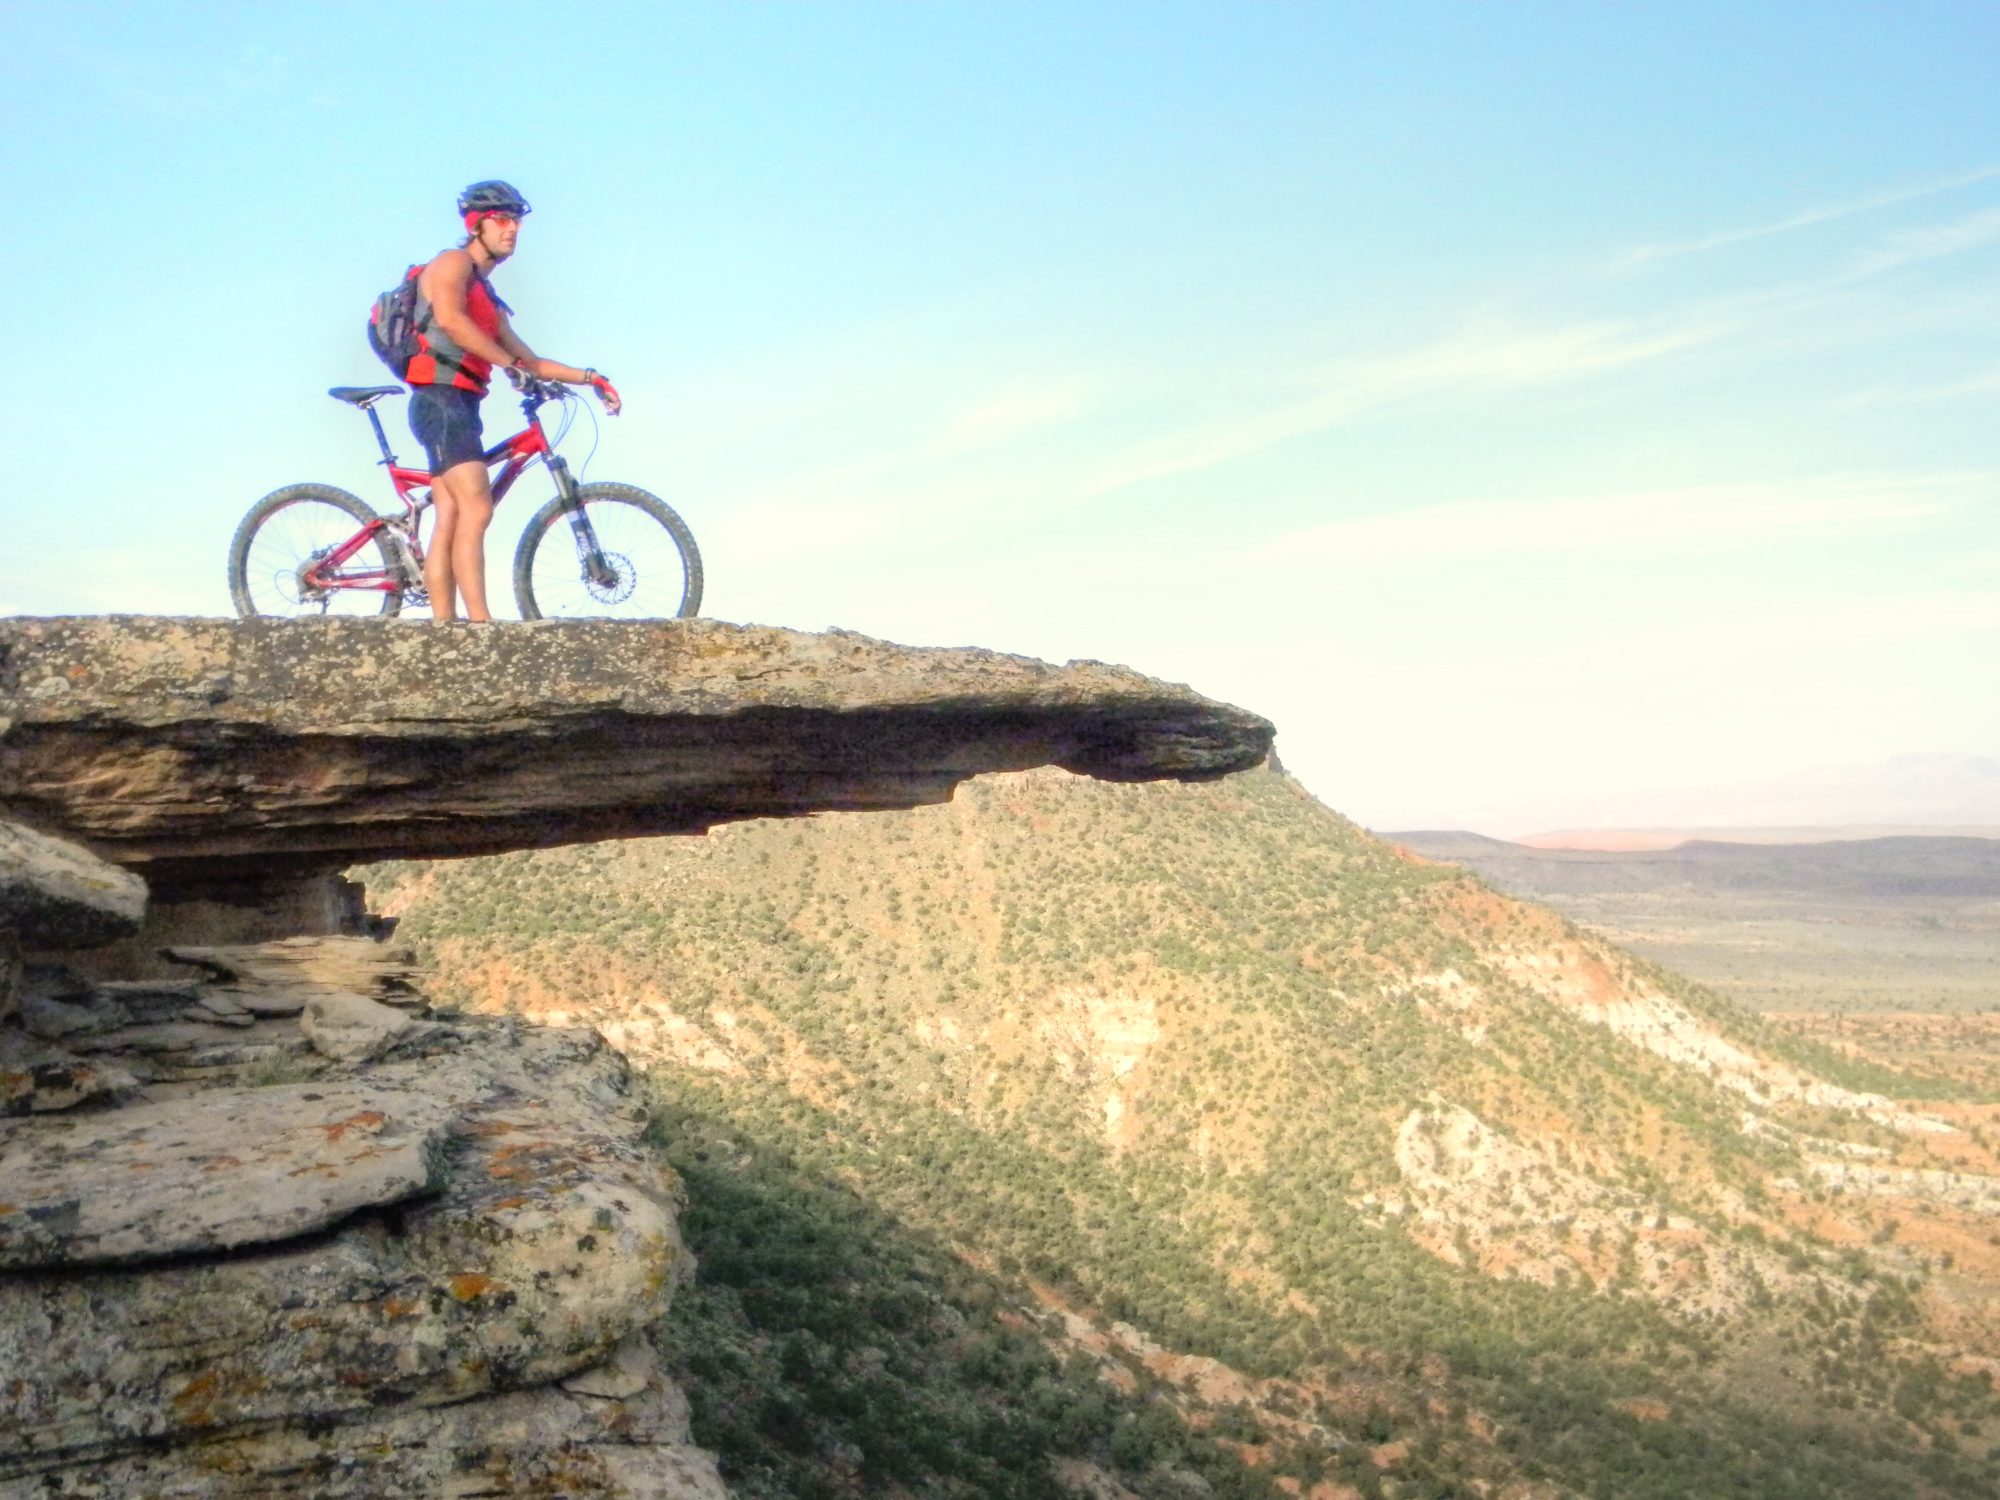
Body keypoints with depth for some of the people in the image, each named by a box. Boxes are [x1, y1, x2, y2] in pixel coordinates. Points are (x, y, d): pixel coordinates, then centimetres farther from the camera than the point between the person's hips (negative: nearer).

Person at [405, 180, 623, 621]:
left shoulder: (489, 299, 27)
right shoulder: (454, 262, 1)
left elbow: (530, 362, 26)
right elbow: (449, 319, -19)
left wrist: (590, 377, 16)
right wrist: (509, 363, -20)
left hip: (461, 406, 9)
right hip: (440, 399, -9)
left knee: (450, 520, 1)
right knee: (477, 509, -20)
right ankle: (481, 623, -27)